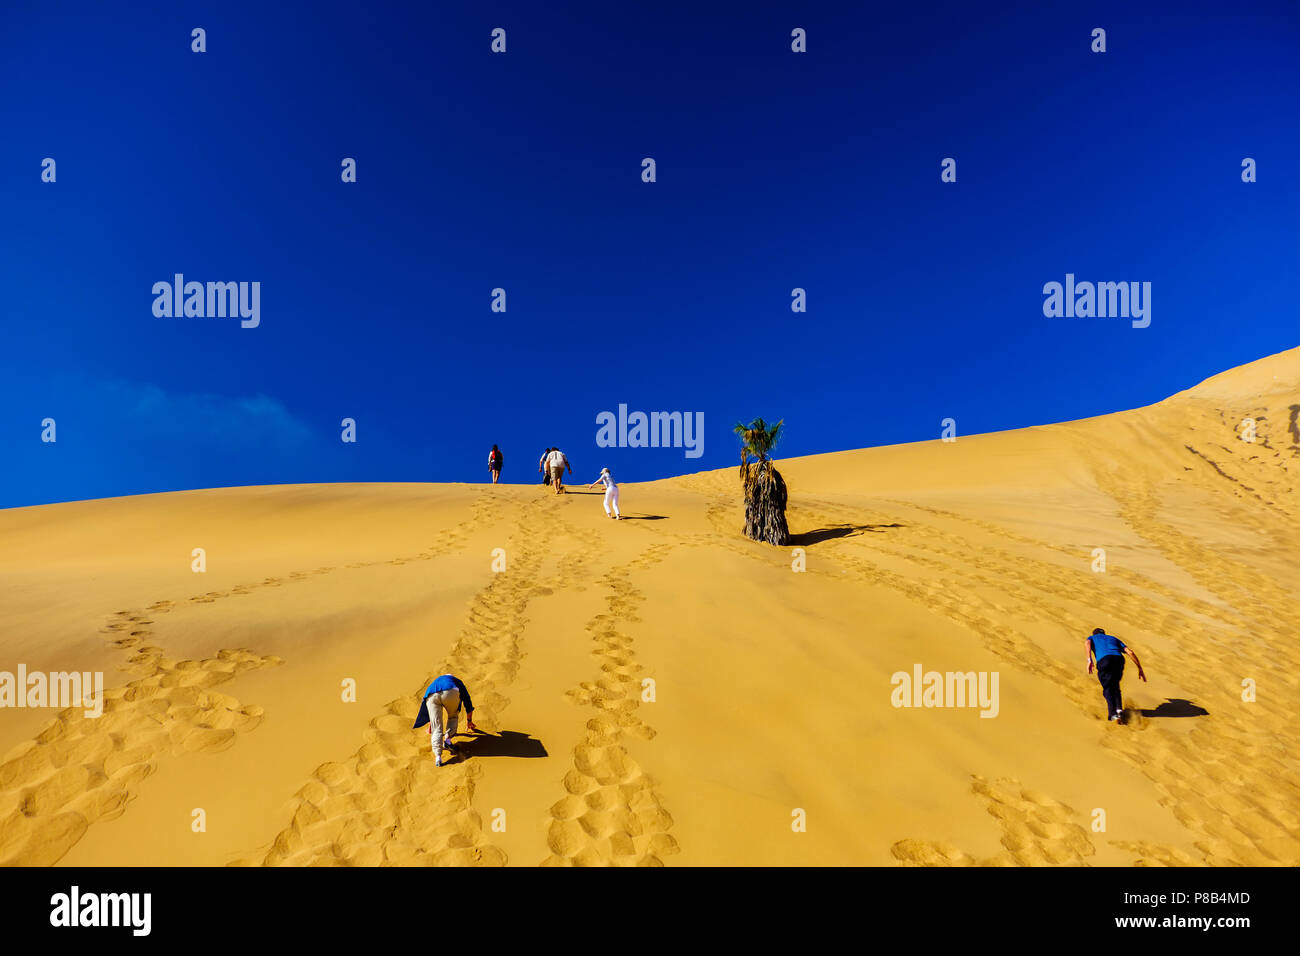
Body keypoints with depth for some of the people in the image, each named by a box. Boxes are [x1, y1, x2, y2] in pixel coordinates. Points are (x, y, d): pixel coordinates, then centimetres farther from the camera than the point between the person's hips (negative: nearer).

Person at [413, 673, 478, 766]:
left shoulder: (435, 682, 45)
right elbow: (467, 700, 43)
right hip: (450, 693, -2)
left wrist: (430, 725, 70)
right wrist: (469, 720, 57)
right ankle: (447, 739, 7)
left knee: (437, 728, 5)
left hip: (431, 696, 2)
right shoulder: (457, 681, 40)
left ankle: (438, 756, -14)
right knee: (453, 716, 28)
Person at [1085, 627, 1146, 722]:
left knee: (1107, 689, 1)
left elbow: (1088, 643, 3)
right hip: (1119, 659, 3)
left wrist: (1089, 660, -9)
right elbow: (1130, 652, 25)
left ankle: (1113, 714, -18)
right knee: (1115, 686, 23)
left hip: (1104, 660, -3)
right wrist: (1140, 669, 23)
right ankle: (1119, 708, 3)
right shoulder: (1114, 639, 39)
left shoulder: (1092, 637, 31)